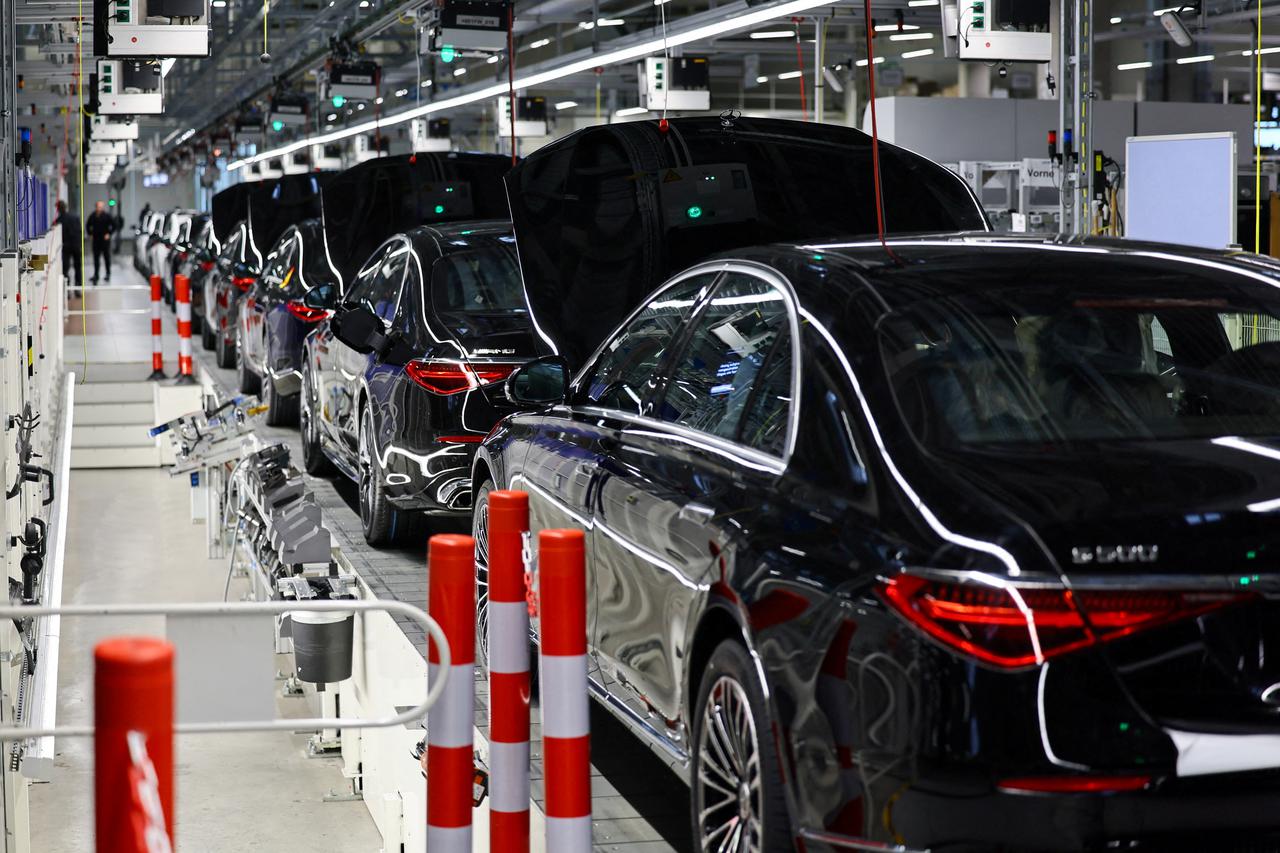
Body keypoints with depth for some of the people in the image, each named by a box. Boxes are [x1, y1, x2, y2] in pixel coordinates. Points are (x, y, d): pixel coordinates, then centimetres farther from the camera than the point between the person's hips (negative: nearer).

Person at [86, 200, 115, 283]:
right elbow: (88, 226, 19)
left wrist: (109, 234, -8)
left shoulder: (107, 216, -7)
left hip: (105, 240, -3)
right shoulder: (92, 216, 3)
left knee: (107, 257, 5)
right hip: (96, 240, 3)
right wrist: (90, 233, 9)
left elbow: (114, 225, -3)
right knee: (96, 258, 3)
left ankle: (108, 274, 17)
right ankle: (96, 275, 9)